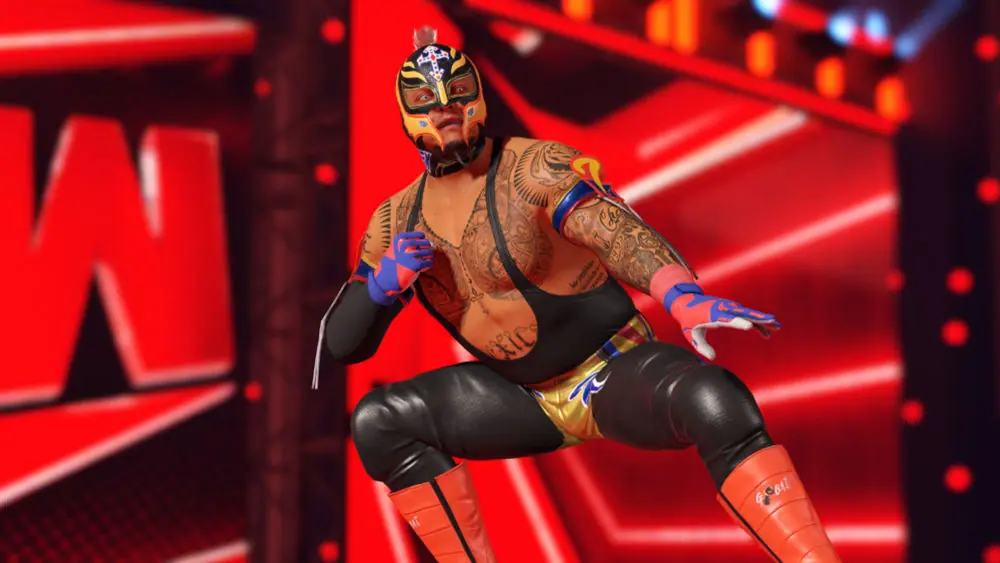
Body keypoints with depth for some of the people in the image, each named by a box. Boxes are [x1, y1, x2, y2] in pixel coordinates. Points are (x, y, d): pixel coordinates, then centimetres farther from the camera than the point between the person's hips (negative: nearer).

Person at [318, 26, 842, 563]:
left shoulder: (536, 169, -15)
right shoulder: (394, 224, 1)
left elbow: (616, 232, -33)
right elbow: (342, 344, 4)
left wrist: (684, 298, -53)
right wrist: (382, 284, -18)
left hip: (615, 376, -5)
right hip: (526, 401, 6)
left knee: (712, 400, -35)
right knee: (378, 421, -8)